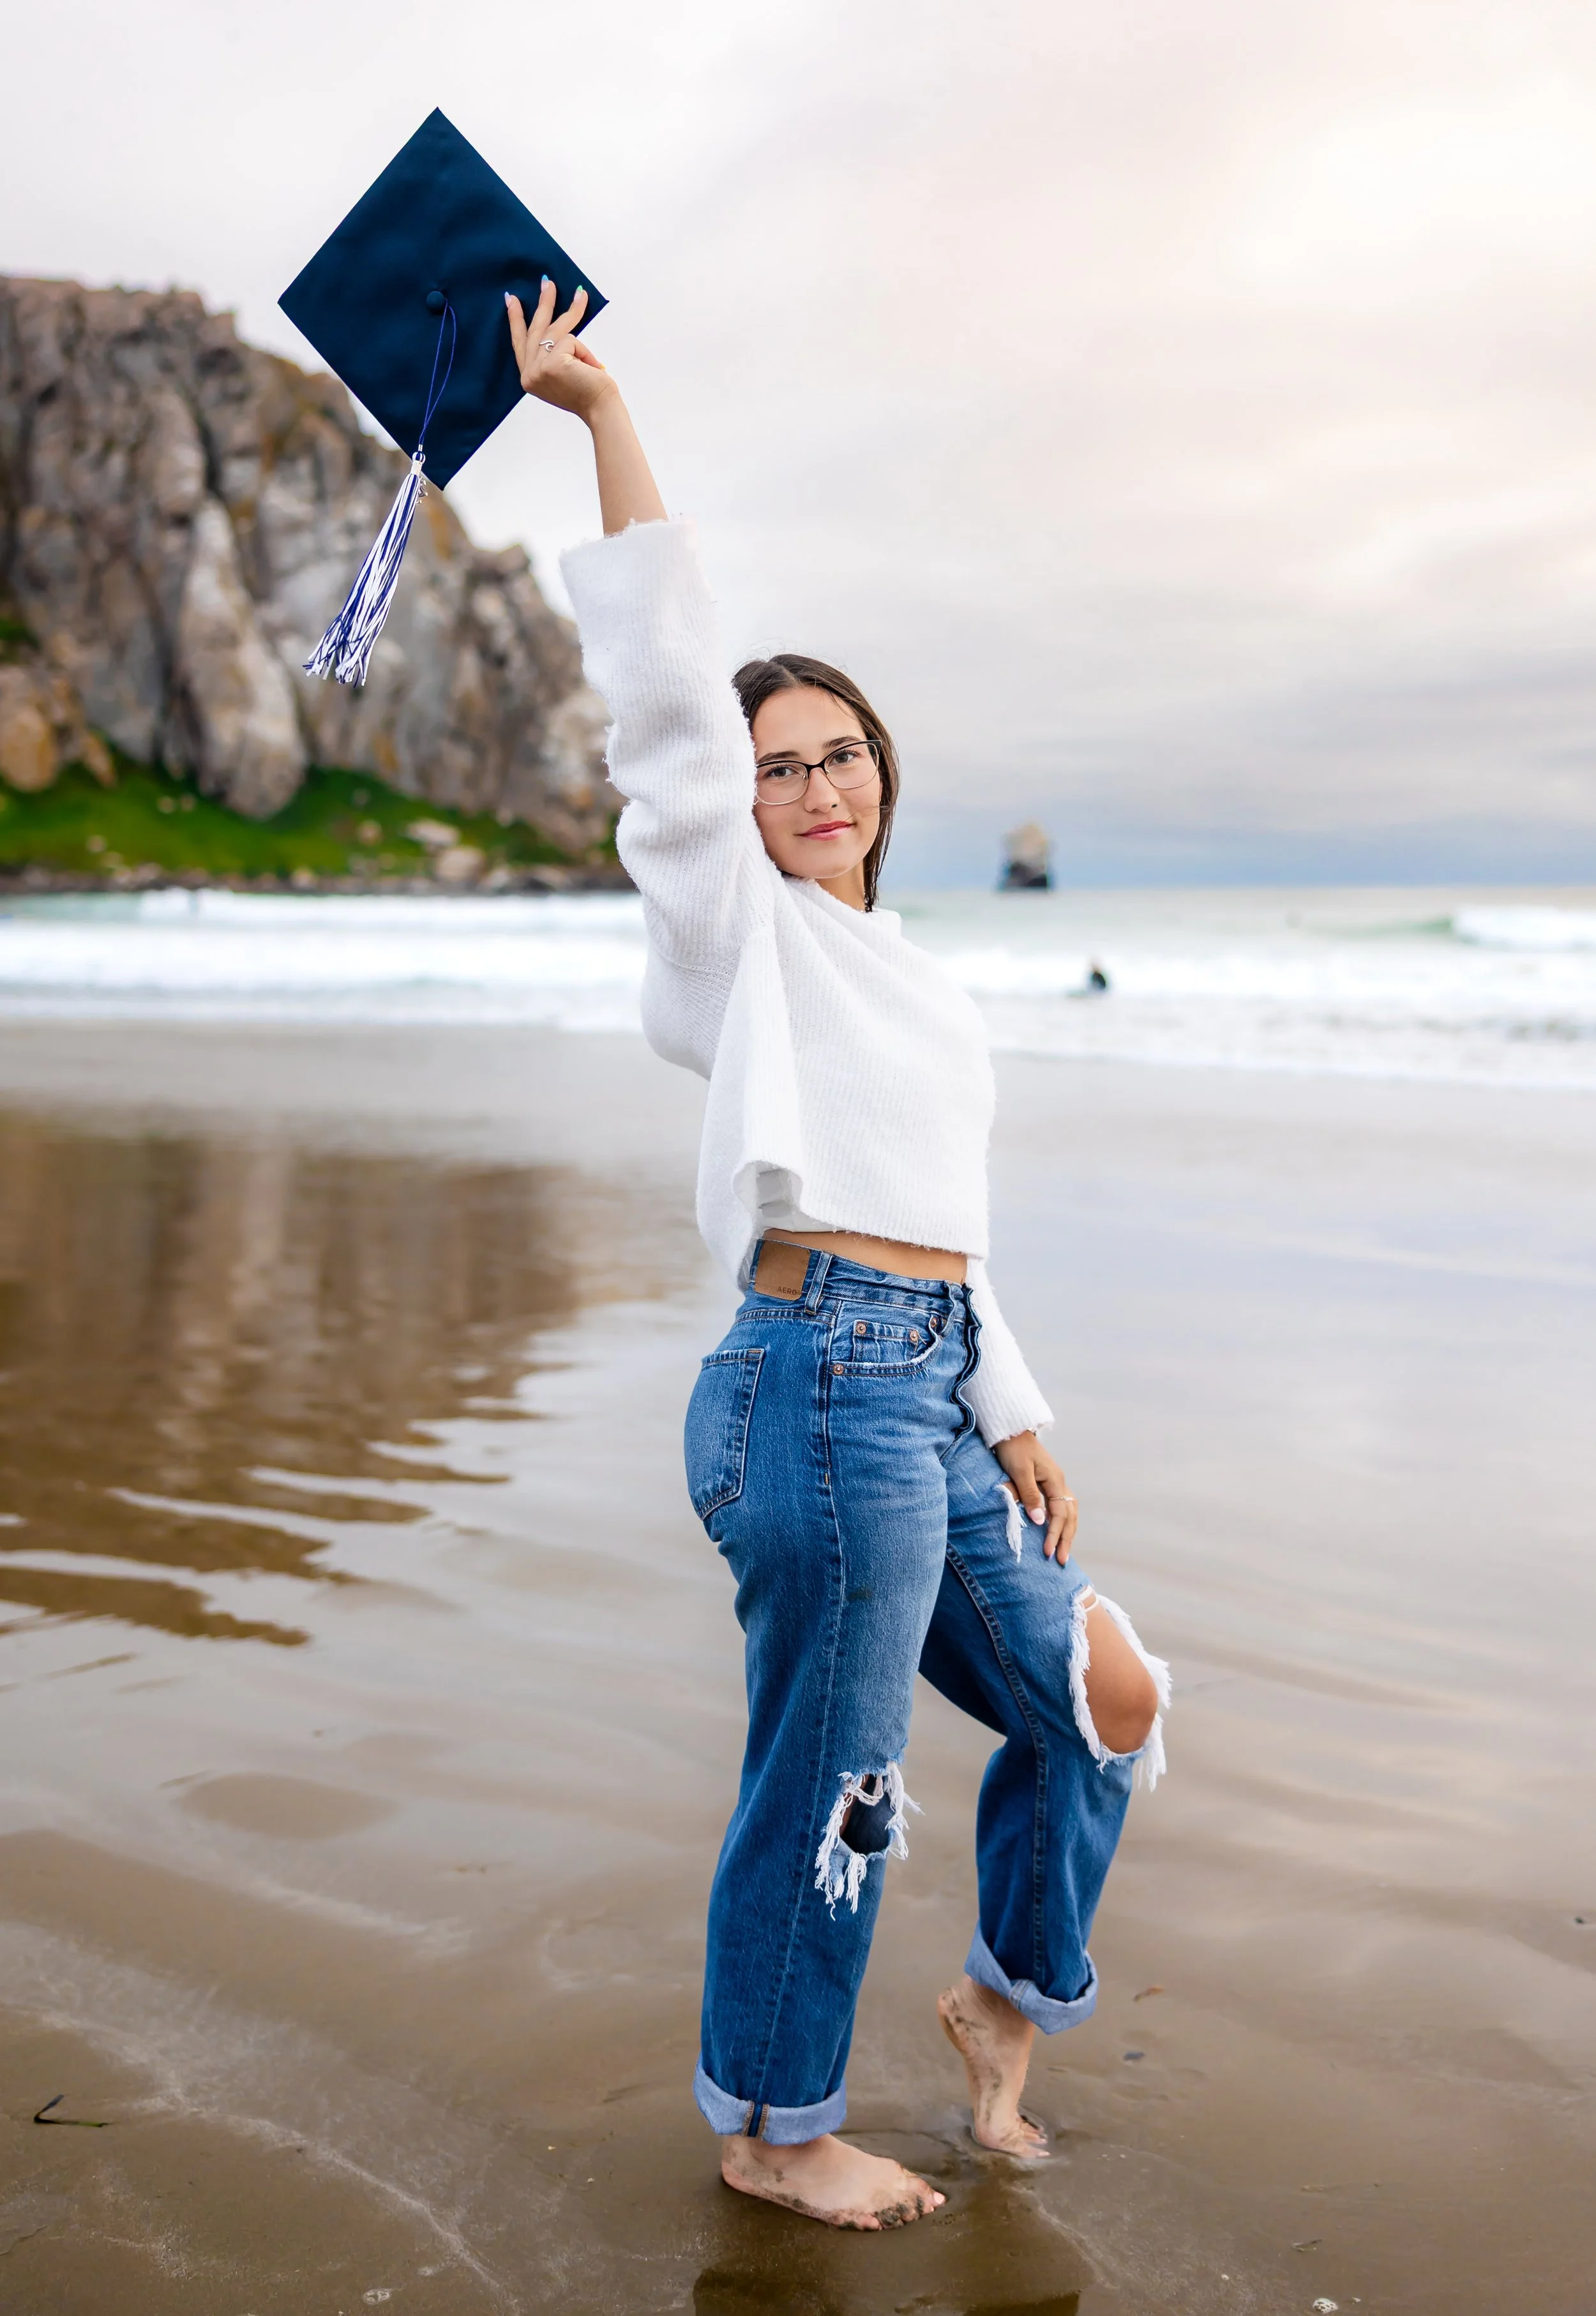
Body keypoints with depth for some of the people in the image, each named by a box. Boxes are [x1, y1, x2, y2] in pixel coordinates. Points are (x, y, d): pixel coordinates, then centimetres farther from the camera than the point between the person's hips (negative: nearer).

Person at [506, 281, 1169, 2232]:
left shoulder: (897, 970, 22)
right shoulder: (740, 924, 1)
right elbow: (669, 680, -10)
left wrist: (1014, 1418, 20)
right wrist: (603, 414, -11)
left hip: (930, 1394, 8)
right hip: (825, 1385, -8)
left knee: (1097, 1701, 16)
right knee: (825, 1787, 2)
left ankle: (1008, 1993, 37)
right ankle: (770, 2133, 21)